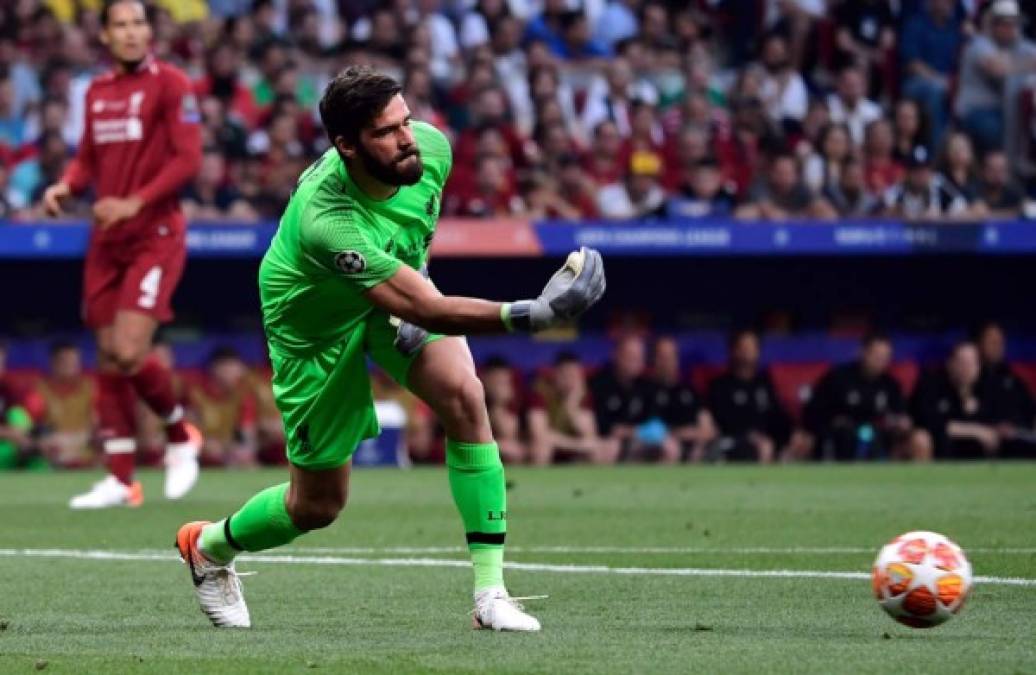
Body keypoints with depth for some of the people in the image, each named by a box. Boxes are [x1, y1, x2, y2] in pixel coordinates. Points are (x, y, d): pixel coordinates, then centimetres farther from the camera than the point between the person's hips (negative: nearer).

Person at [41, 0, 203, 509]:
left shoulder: (169, 84, -6)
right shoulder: (97, 92, 13)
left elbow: (188, 159, -13)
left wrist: (135, 202, -20)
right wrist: (66, 186, -1)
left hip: (155, 235, -6)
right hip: (106, 240, 6)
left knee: (129, 353, -16)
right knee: (108, 357, 4)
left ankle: (180, 436, 11)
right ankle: (120, 480, 9)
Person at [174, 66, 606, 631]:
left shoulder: (431, 147, -24)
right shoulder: (324, 221, -44)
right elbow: (425, 309, -48)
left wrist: (414, 268, -3)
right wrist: (525, 315, -58)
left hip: (397, 291, 5)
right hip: (316, 324, -5)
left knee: (463, 395, -24)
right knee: (318, 505, 6)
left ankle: (490, 593, -20)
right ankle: (210, 545, 41)